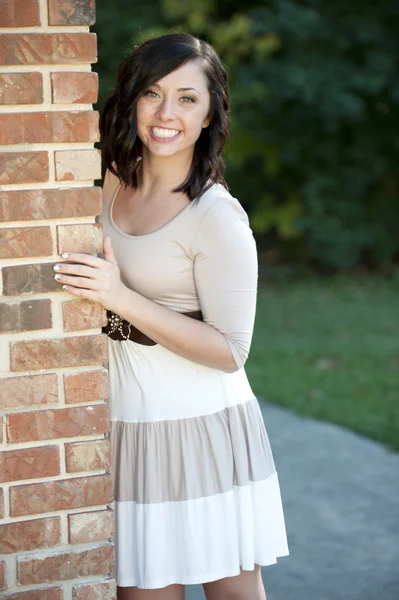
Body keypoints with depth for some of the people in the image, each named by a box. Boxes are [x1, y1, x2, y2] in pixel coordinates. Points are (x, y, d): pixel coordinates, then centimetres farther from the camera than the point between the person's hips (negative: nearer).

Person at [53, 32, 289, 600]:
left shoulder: (218, 218, -16)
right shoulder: (111, 180, 4)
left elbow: (229, 352, -17)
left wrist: (122, 298, -23)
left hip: (203, 429, -5)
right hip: (127, 425, 5)